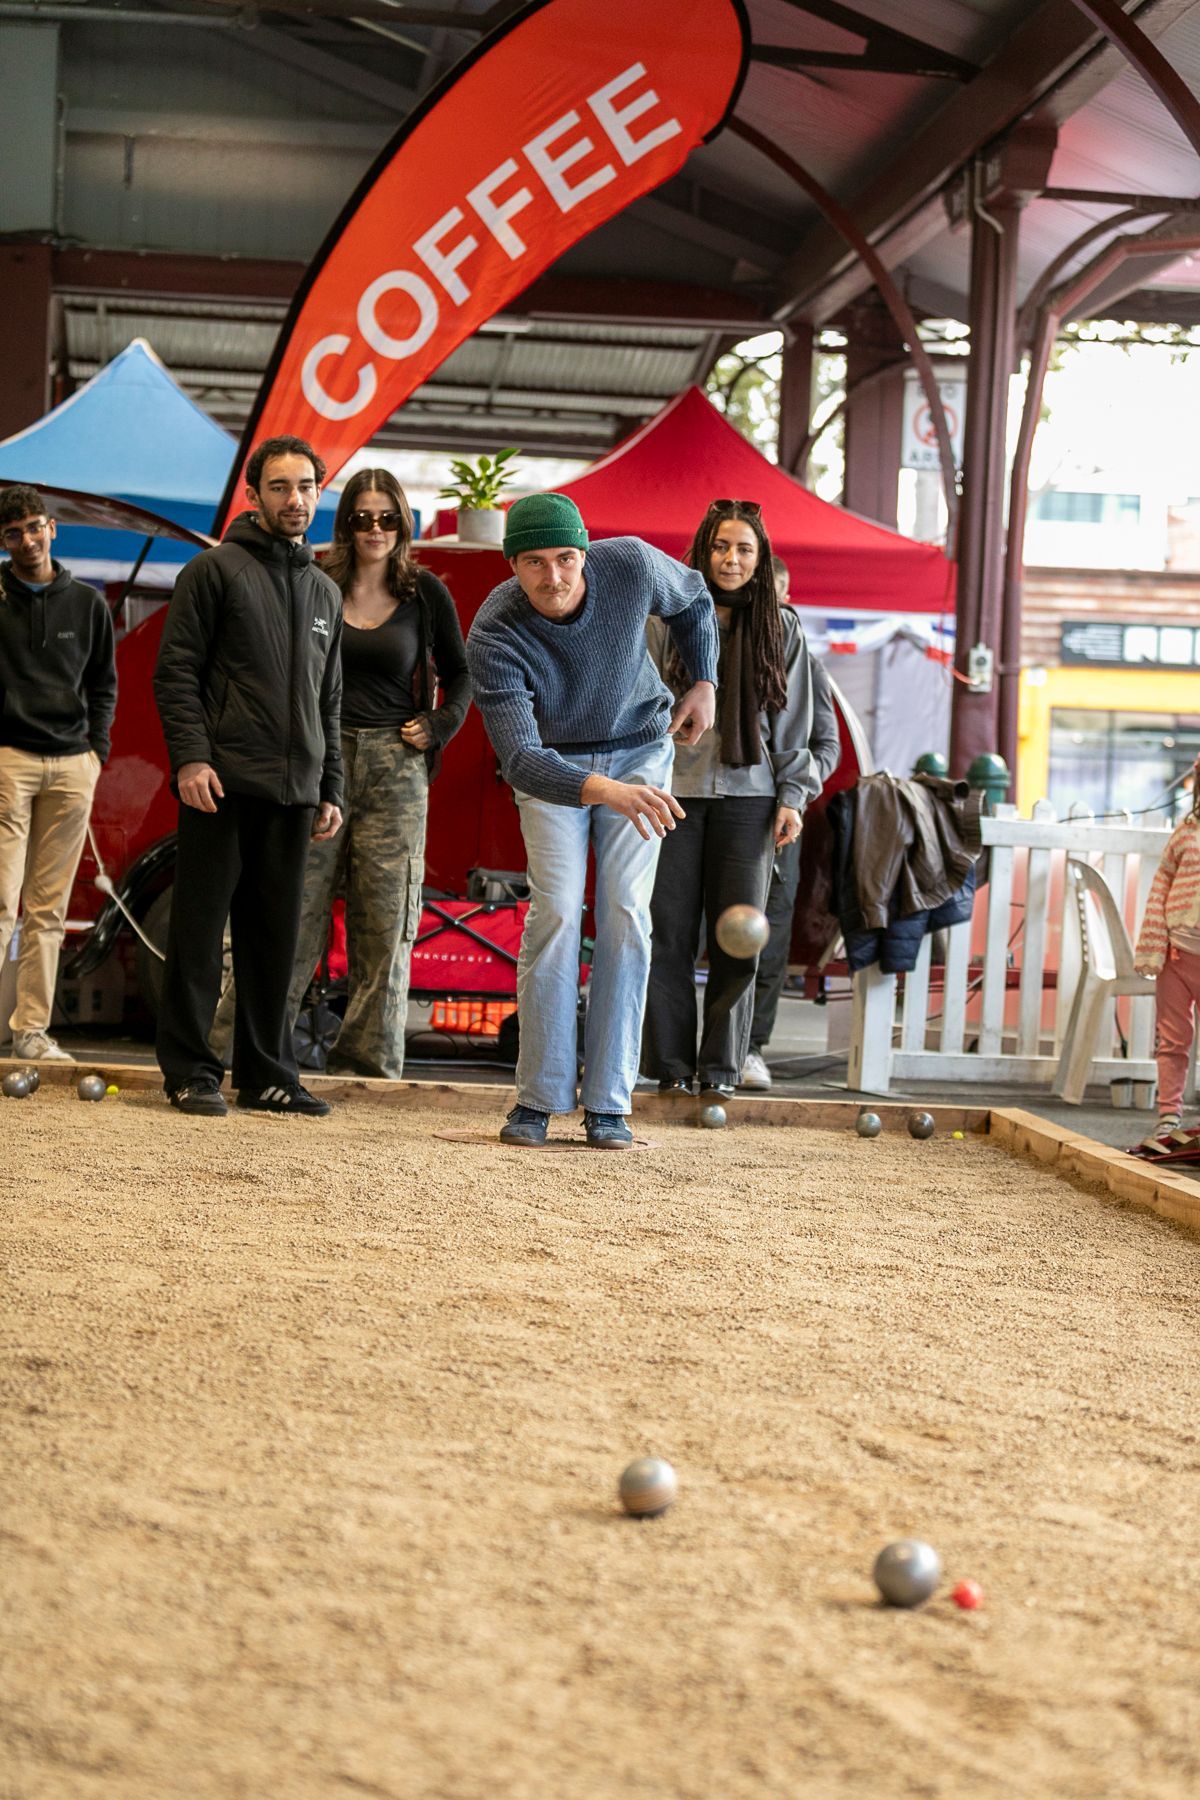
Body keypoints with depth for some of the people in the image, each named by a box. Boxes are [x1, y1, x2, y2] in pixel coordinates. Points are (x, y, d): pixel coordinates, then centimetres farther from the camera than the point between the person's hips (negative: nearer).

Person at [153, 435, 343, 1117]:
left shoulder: (326, 592, 19)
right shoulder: (216, 569, 2)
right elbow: (176, 670, -4)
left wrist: (330, 789, 15)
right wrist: (190, 756, -16)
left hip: (294, 792, 5)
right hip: (222, 781, -5)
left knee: (277, 938, 7)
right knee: (201, 931, -1)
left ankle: (268, 1072, 14)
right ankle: (191, 1071, 5)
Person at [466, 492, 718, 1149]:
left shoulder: (632, 564, -24)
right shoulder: (493, 636, -30)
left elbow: (692, 597, 3)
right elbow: (520, 761, -39)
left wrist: (704, 682, 0)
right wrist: (606, 792, -54)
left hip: (639, 748, 1)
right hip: (551, 762, -1)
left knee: (625, 913, -8)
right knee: (555, 912, -14)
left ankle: (608, 1103, -6)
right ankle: (538, 1097, -5)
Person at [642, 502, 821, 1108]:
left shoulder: (781, 629, 10)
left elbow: (793, 723, 12)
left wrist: (793, 796, 4)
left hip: (747, 795, 1)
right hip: (675, 791, -1)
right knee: (670, 933, -1)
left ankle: (720, 1069, 9)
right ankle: (672, 1066, 8)